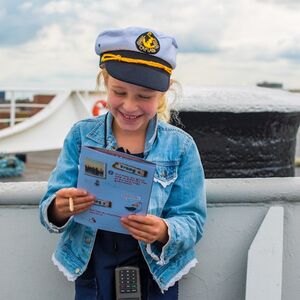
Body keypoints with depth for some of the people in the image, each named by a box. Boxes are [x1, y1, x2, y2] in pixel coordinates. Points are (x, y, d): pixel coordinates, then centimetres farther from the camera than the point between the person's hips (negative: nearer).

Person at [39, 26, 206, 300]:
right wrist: (58, 210, -31)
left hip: (155, 272, -1)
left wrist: (165, 233, -31)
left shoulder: (180, 146, -9)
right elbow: (50, 207, -7)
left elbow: (192, 221, -9)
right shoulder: (81, 135, -7)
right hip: (92, 268, 1)